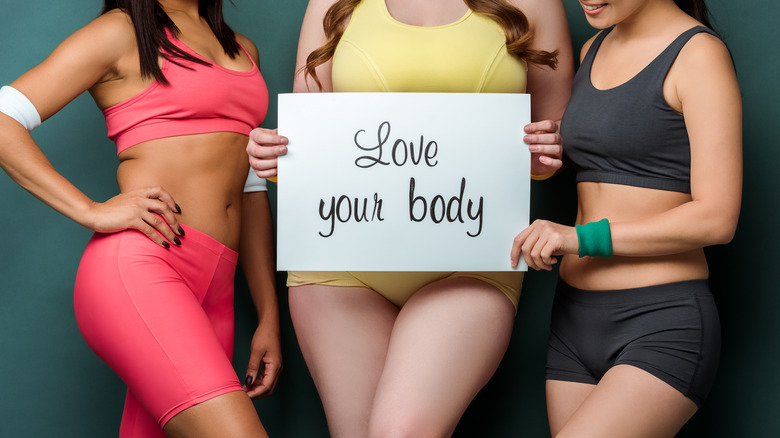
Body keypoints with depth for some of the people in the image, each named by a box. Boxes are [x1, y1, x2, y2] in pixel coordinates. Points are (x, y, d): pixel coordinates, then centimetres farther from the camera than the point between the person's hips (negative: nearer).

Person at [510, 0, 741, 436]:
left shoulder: (698, 53, -8)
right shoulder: (594, 49, 14)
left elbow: (717, 218, -15)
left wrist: (584, 237, -19)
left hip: (664, 323, -7)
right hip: (575, 319, 7)